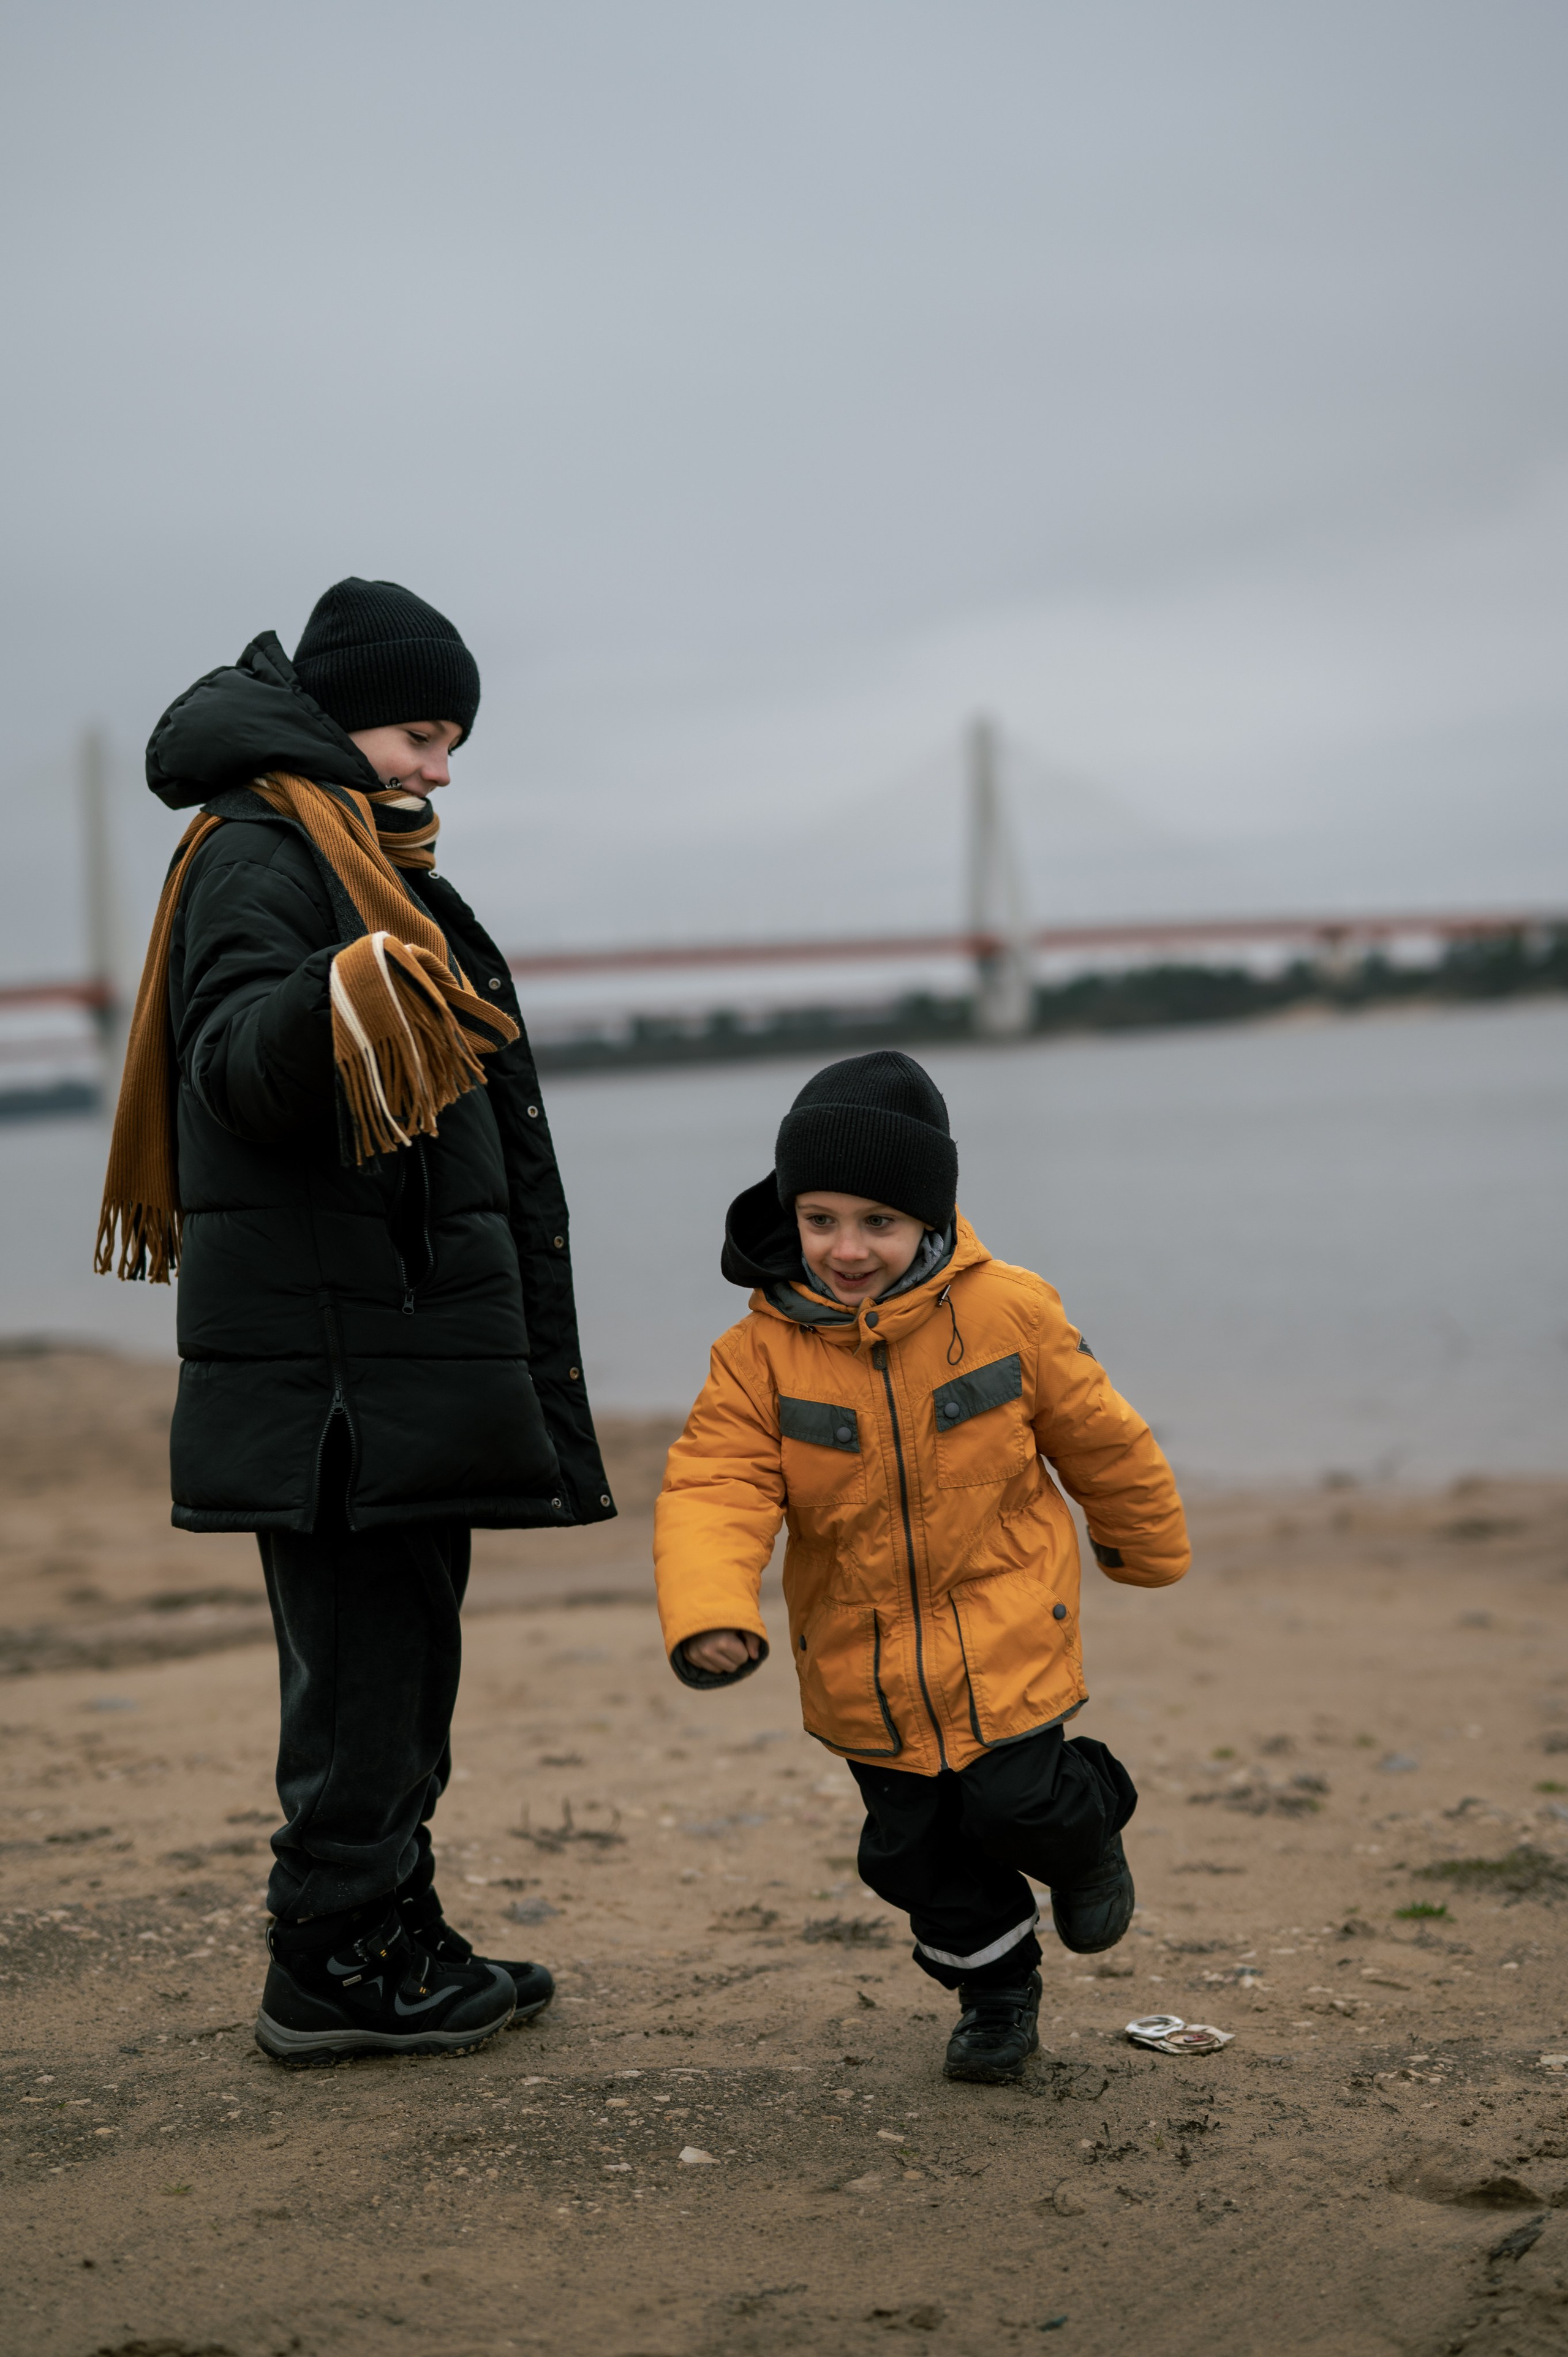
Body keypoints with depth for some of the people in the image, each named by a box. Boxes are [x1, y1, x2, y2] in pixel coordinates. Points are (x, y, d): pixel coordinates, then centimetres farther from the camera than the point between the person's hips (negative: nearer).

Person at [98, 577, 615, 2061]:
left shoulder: (370, 865, 22)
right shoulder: (255, 854, -8)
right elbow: (231, 1063, -24)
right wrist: (333, 1003, -45)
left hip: (412, 1344, 10)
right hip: (323, 1350, -10)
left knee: (403, 1652, 13)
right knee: (358, 1653, -7)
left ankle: (391, 1935, 21)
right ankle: (331, 1968, 0)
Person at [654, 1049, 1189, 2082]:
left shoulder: (1006, 1311, -13)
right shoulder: (762, 1352, -13)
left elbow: (1098, 1436, 2)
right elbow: (714, 1490, -21)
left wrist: (1147, 1543, 15)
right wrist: (710, 1611, -39)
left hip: (1003, 1628, -2)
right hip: (862, 1652, 2)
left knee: (1014, 1801, -7)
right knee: (914, 1845, 9)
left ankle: (1088, 1821, 30)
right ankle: (995, 1988, 34)